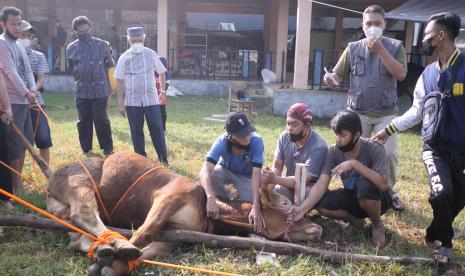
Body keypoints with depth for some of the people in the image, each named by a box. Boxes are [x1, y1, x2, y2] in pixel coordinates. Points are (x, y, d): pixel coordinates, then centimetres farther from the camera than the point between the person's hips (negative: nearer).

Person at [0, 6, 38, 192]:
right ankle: (16, 186, 4)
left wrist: (33, 89, -7)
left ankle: (18, 181, 26)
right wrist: (26, 93, -20)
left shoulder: (19, 45, 18)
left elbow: (27, 70, 11)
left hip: (24, 101, 9)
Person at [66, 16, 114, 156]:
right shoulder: (71, 48, 4)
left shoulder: (102, 45, -2)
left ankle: (107, 147, 12)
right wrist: (82, 78, 15)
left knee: (101, 119, -2)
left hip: (100, 90, -3)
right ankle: (85, 148, 21)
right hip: (81, 91, 3)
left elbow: (110, 65, 7)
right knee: (83, 121, 8)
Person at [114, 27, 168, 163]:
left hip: (151, 100, 0)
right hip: (132, 102, 0)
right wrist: (121, 103, 0)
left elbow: (161, 72, 15)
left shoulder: (151, 54, 4)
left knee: (157, 129, -2)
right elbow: (120, 81, 3)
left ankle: (163, 160, 5)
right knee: (136, 132, 5)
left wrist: (163, 91, 9)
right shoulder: (124, 57, 2)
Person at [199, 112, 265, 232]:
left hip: (246, 176, 0)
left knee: (249, 203, -26)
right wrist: (211, 198, -63)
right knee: (212, 174, -34)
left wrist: (256, 207, -50)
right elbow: (205, 170, -46)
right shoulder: (222, 142, -35)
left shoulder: (257, 141, -35)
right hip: (226, 171, 0)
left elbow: (256, 174, -39)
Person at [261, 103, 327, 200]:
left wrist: (275, 179, -40)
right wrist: (270, 181, -26)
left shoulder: (318, 147, -25)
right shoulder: (285, 136, -9)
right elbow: (277, 166, -4)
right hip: (289, 184, 4)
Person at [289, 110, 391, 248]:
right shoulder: (334, 151, -15)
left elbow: (383, 184, -35)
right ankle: (354, 219, 5)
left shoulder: (374, 149, -24)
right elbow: (321, 184, -21)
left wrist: (354, 163, -40)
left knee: (365, 185, -37)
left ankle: (377, 225, -7)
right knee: (320, 203, -24)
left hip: (377, 200, -3)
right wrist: (303, 208, -35)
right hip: (352, 197, 3)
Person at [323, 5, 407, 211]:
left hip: (386, 113, -1)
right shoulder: (353, 49, 5)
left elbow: (401, 74, -9)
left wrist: (381, 50, -14)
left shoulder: (395, 47, 3)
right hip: (357, 112, 1)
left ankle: (389, 192, 14)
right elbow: (338, 75, 5)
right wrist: (330, 78, -20)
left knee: (388, 152, -8)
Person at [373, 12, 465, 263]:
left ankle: (435, 235, 38)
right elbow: (416, 111, 12)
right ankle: (443, 242, 7)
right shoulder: (428, 74, 5)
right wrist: (389, 129, 7)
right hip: (435, 147, 2)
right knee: (442, 192, -19)